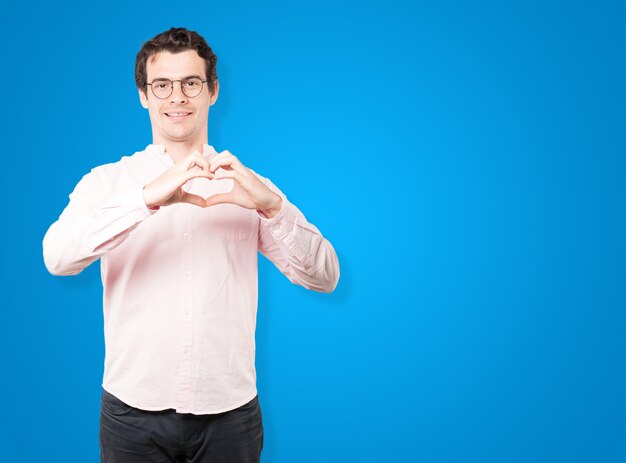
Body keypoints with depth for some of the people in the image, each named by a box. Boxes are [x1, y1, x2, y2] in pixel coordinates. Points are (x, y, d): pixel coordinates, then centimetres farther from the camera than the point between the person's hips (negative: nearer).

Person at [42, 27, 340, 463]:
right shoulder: (106, 181, 1)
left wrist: (273, 207, -20)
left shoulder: (247, 185, 3)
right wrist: (149, 198, -28)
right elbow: (58, 256, -16)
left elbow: (324, 278, -4)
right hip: (134, 411, -1)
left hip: (229, 413, 1)